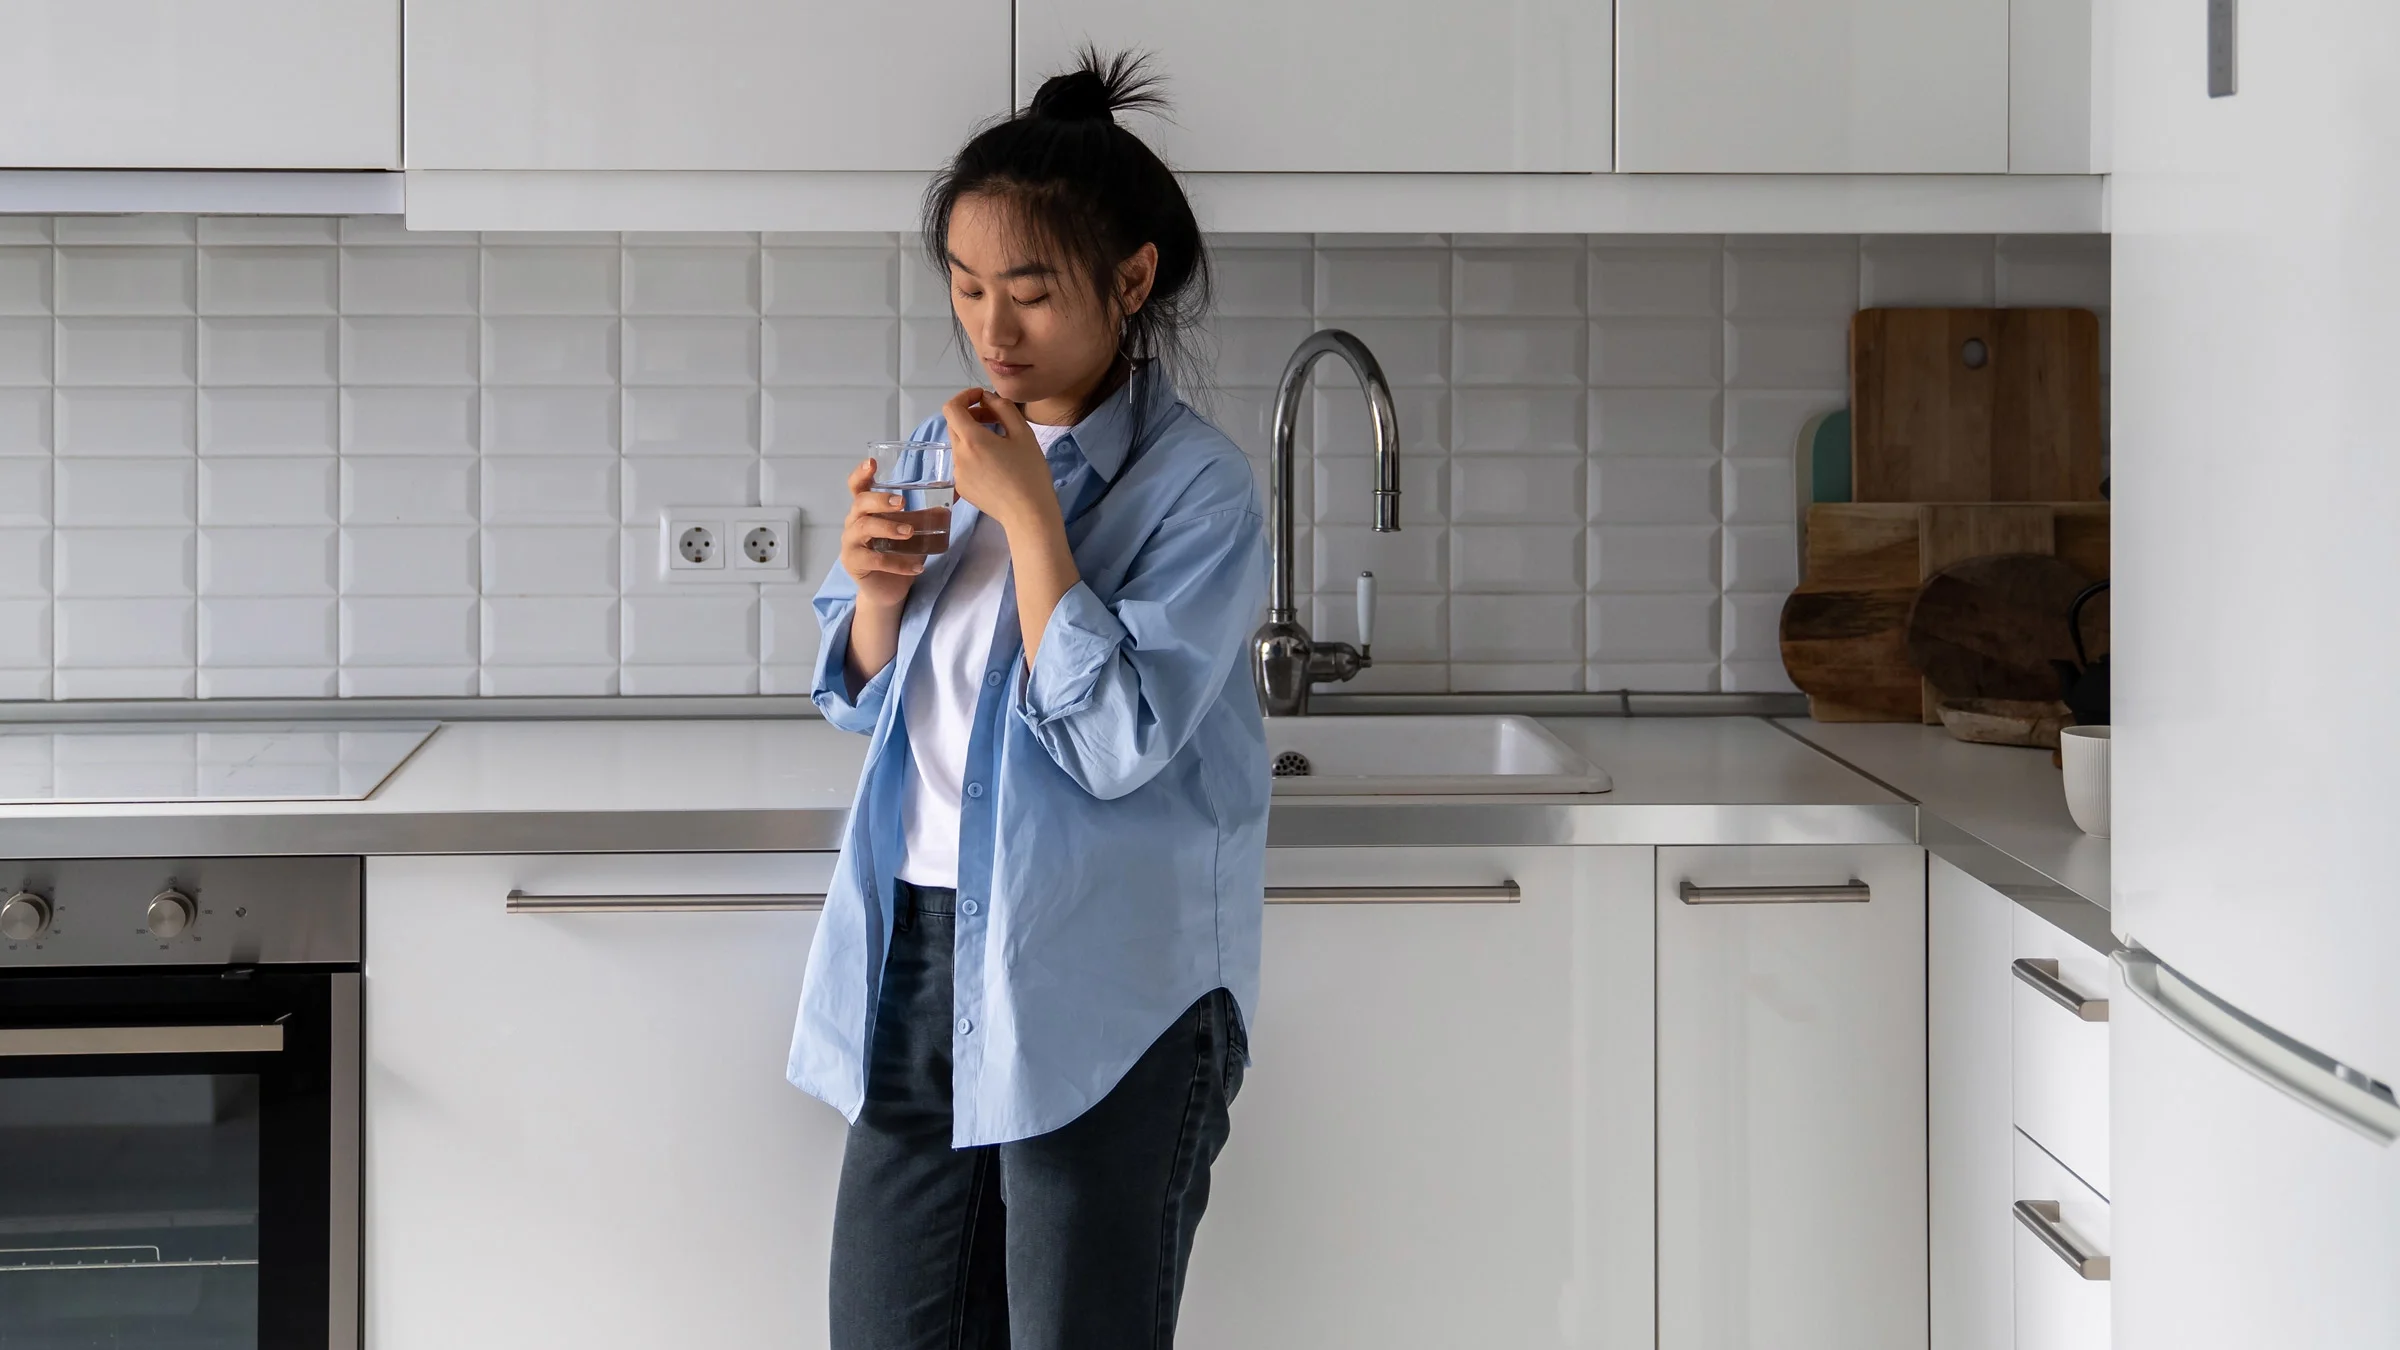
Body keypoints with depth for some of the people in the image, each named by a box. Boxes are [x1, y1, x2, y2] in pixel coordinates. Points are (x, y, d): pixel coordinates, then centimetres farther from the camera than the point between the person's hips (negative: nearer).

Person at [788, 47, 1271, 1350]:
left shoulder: (1195, 485, -11)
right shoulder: (947, 449, 8)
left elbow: (1117, 742, -21)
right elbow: (863, 697, 17)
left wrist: (1028, 514, -20)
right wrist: (876, 592, -5)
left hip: (1104, 987, -6)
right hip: (921, 954, 6)